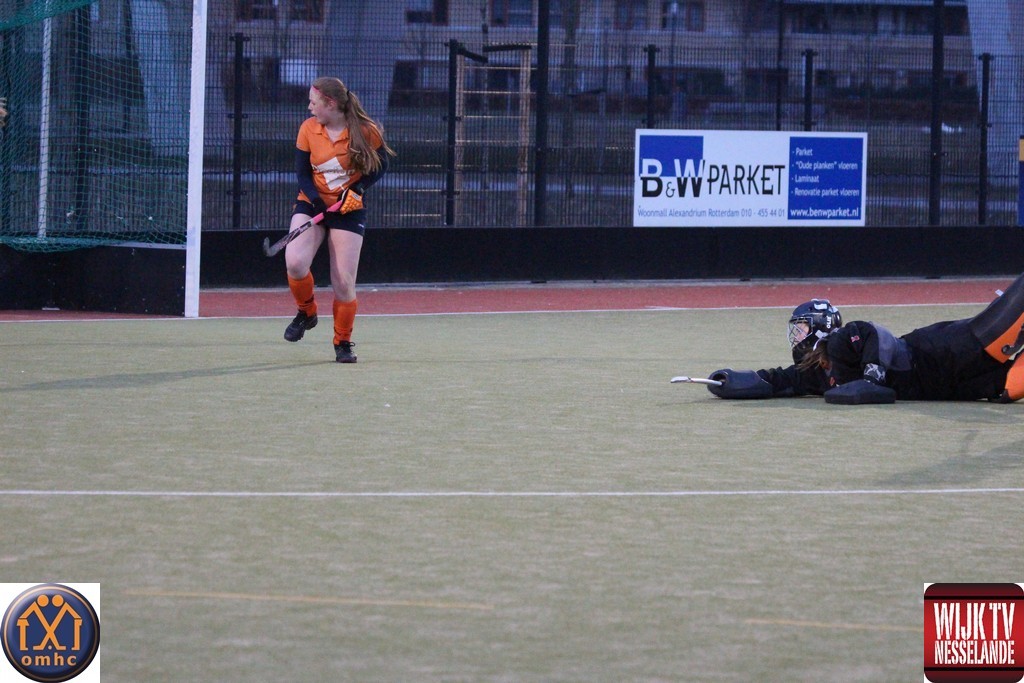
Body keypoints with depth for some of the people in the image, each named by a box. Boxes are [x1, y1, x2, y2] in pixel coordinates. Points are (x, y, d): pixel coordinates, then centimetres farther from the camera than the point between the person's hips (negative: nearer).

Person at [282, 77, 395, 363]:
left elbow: (380, 165, 0)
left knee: (343, 284, -5)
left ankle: (343, 344, 16)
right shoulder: (308, 129, -5)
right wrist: (317, 201, -19)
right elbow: (302, 174, -1)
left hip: (349, 210, -2)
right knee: (295, 262, -23)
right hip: (311, 205, 2)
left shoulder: (366, 131, -12)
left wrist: (357, 189, -16)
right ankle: (306, 312, 6)